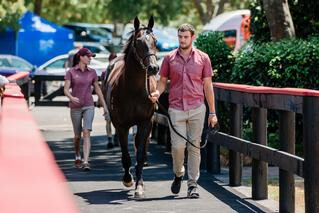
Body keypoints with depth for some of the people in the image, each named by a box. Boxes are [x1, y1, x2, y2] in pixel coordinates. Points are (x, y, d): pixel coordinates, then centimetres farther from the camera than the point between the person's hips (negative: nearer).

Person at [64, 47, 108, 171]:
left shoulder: (92, 72, 5)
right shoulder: (71, 72, -2)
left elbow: (97, 89, 13)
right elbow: (66, 89, -8)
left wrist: (104, 106, 15)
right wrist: (71, 97, -29)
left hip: (88, 106, 1)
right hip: (75, 107, -1)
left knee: (86, 133, -16)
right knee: (77, 136, 9)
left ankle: (86, 162, -23)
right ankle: (78, 157, 37)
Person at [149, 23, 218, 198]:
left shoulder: (203, 58, 4)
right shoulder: (169, 58, 6)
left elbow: (208, 86, 6)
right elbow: (162, 81, 11)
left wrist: (212, 113, 4)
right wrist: (157, 93, -13)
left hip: (197, 108, 0)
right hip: (176, 109, 0)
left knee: (194, 146, 1)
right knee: (178, 146, -6)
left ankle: (192, 184, 9)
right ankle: (178, 174, 23)